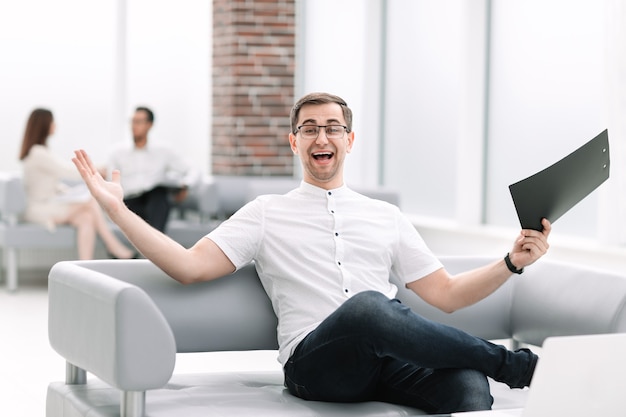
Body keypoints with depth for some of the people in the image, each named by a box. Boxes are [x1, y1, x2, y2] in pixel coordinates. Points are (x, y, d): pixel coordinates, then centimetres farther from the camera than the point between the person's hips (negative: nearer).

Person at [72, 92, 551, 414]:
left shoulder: (386, 216, 25)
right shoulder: (266, 213, 19)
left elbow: (446, 294, 22)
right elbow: (190, 266, 7)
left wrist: (513, 261, 8)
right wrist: (118, 210, 0)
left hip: (394, 359, 2)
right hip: (317, 360, -2)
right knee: (368, 306, -38)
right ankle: (510, 363, -18)